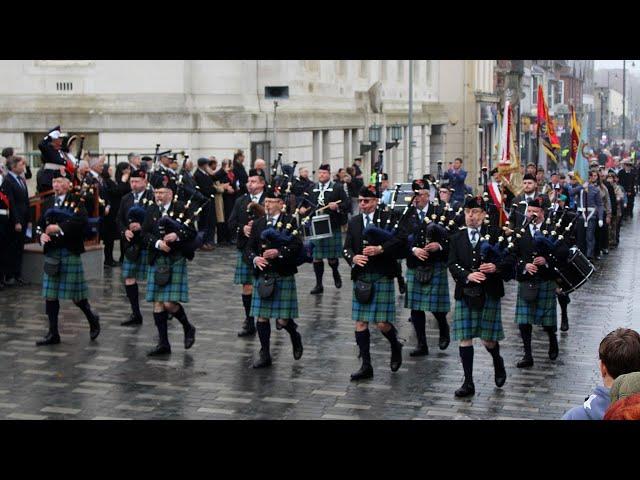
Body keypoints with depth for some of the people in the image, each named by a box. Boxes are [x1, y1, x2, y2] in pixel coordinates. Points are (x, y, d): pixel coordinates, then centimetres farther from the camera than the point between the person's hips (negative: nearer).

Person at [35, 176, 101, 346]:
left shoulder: (76, 201, -4)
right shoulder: (49, 203, 13)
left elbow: (81, 221, -20)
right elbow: (40, 224, 15)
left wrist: (59, 227, -22)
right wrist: (41, 235, -6)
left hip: (70, 252, -5)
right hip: (51, 253, 5)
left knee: (76, 294, 0)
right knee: (50, 294, 5)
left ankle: (93, 319, 25)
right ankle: (53, 334, 12)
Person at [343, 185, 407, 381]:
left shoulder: (387, 218, -1)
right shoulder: (354, 222, 12)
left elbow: (402, 239, -11)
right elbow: (346, 248, 8)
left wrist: (380, 249, -21)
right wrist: (353, 258, -14)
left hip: (382, 277, -4)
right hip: (361, 278, 4)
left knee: (383, 323, -6)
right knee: (360, 322, 3)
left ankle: (395, 347, 26)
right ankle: (365, 366, 10)